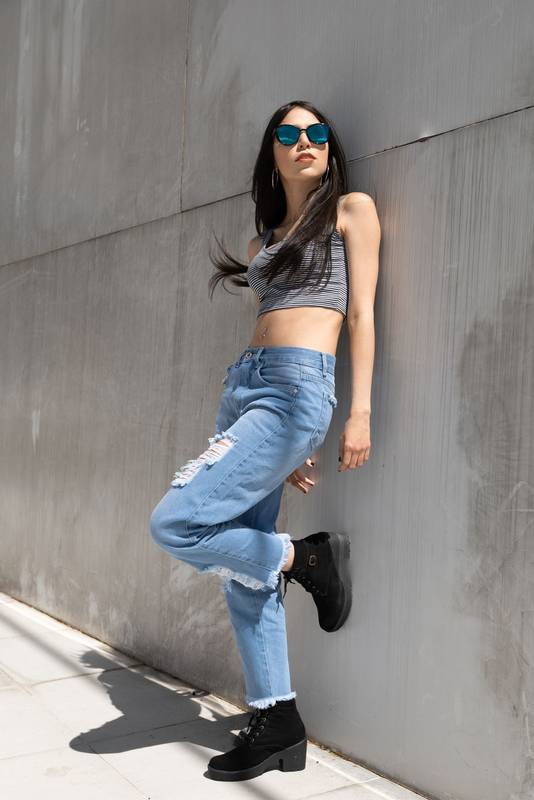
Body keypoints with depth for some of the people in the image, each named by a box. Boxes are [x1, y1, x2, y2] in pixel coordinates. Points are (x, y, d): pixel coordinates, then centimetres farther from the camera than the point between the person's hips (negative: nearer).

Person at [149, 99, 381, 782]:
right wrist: (280, 446, 14)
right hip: (243, 386, 7)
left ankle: (305, 557, 5)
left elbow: (361, 314, -1)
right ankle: (277, 727, 18)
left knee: (174, 525, -16)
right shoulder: (264, 240, 23)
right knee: (244, 570, 6)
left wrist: (360, 411, -10)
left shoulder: (351, 208, 8)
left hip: (298, 386, -7)